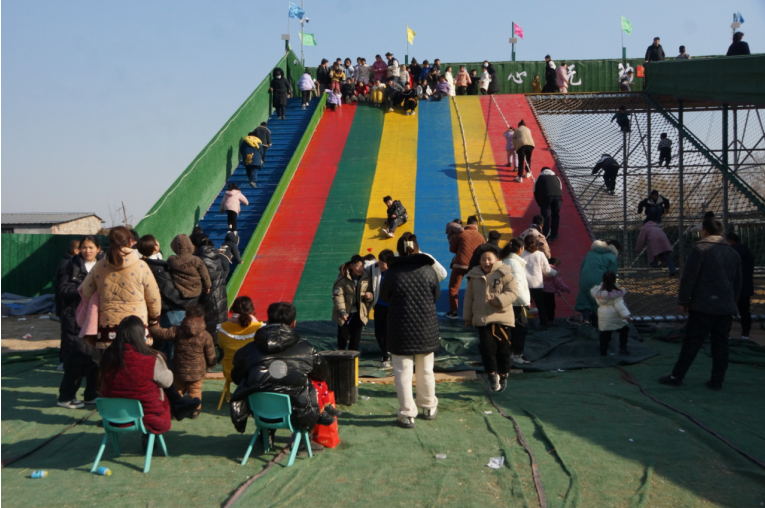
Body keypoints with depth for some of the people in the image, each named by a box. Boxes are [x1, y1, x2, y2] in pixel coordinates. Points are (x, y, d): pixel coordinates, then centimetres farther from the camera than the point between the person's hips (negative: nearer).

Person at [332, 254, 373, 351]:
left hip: (359, 314, 3)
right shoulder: (342, 278, -12)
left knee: (355, 340, 6)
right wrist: (342, 311, -21)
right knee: (343, 337, 4)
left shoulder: (366, 278, -1)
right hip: (345, 314, -3)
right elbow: (338, 295, -13)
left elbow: (371, 294, 8)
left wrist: (370, 296, -16)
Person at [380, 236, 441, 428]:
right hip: (427, 329, 3)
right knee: (426, 370, 18)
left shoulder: (392, 273, -12)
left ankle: (407, 414, 6)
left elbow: (384, 296, 4)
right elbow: (436, 295, 4)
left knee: (403, 372, 4)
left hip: (401, 329, -3)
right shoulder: (428, 269, -7)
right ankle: (429, 407, 31)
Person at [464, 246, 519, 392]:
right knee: (487, 347, -9)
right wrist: (467, 317, 15)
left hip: (502, 319, -2)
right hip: (482, 319, 2)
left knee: (503, 348, 7)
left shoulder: (505, 274, -2)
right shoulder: (474, 276, 8)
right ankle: (492, 374, 6)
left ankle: (503, 376, 24)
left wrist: (499, 300, -23)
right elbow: (469, 297, 14)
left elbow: (513, 292, -8)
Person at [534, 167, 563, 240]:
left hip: (546, 196, -2)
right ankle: (554, 236, 26)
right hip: (558, 196, 2)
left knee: (545, 216, 8)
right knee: (556, 215, 20)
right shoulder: (556, 178, 35)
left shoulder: (539, 178, 29)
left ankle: (546, 236, 3)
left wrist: (541, 204, 36)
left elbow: (536, 193, 27)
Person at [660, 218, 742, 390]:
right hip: (726, 308, 6)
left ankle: (676, 376, 2)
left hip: (703, 306, -5)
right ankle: (717, 380, 10)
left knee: (692, 342, -2)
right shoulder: (733, 253, 13)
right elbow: (737, 284, 18)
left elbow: (688, 277, -11)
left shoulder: (700, 248, -7)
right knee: (720, 344, 8)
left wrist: (683, 300, -4)